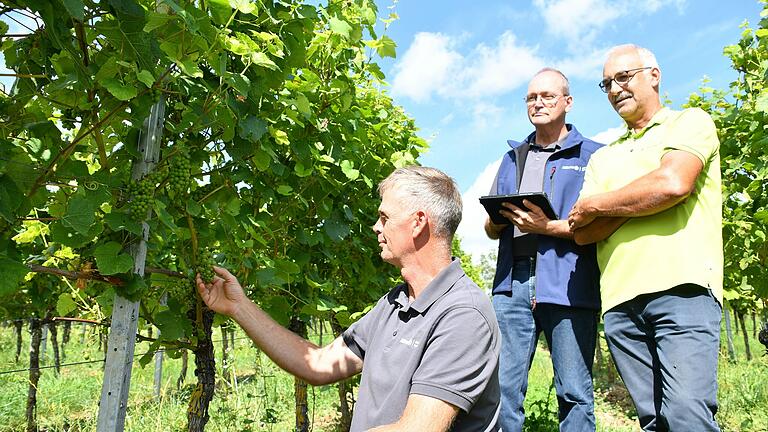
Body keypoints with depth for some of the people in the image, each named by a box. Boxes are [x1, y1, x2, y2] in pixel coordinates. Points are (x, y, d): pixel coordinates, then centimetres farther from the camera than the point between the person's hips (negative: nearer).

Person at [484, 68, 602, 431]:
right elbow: (491, 228, 22)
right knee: (502, 387, 2)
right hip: (512, 282, 4)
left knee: (574, 393, 2)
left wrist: (548, 227, -15)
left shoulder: (592, 155, 8)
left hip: (567, 284, -3)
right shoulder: (513, 158, 23)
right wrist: (497, 221, -2)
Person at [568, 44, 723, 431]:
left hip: (681, 287, -5)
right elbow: (582, 233, 10)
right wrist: (642, 200, -6)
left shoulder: (690, 122, 11)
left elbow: (673, 184, -11)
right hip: (620, 300, 5)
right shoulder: (602, 157, 24)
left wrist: (594, 204, 2)